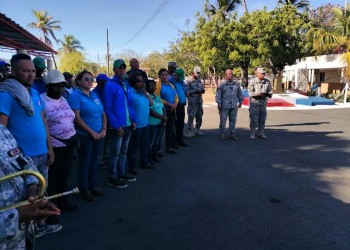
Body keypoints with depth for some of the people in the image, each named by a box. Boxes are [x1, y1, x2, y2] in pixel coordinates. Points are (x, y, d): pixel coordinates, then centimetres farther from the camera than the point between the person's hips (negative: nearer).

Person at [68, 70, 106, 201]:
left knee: (94, 160, 15)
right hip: (85, 136, -6)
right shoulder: (75, 95, -9)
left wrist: (104, 129, -2)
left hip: (99, 135, 6)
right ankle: (84, 189, 19)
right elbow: (77, 118, -16)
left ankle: (93, 185, 30)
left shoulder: (95, 95, 12)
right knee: (85, 162, 5)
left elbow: (103, 114, 13)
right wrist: (91, 132, -16)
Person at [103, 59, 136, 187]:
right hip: (117, 126, -7)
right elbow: (108, 108, -16)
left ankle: (121, 173, 34)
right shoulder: (110, 85, -13)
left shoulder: (126, 84, 10)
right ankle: (112, 178, 17)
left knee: (123, 152, 19)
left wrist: (133, 120, 7)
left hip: (128, 125, 7)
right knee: (115, 153, 4)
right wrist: (116, 126, -18)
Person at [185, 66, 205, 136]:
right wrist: (195, 92, -16)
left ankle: (197, 129, 22)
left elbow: (202, 88, 18)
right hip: (192, 102, -6)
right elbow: (186, 92, -9)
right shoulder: (189, 81, -6)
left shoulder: (199, 80, 14)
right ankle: (189, 130, 5)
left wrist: (203, 91, -2)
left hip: (200, 102, 6)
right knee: (191, 117, -5)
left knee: (199, 117, 11)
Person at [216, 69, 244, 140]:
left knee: (233, 120, 9)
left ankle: (232, 134, 19)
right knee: (223, 120, 0)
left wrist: (240, 102, 16)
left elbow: (239, 93, 18)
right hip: (224, 106, -4)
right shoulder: (222, 84, -5)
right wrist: (219, 103, -10)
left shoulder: (236, 84, 9)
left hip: (234, 106, 4)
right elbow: (218, 94, -5)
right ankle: (222, 134, 12)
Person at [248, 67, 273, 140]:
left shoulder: (267, 81, 2)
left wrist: (269, 94, -13)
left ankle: (261, 133, 23)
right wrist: (258, 94, -29)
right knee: (254, 119, -3)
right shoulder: (252, 82, -11)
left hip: (263, 102, 5)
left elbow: (270, 90, 9)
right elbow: (250, 92, -16)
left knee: (262, 119, 12)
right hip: (254, 102, -5)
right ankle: (252, 134, 9)